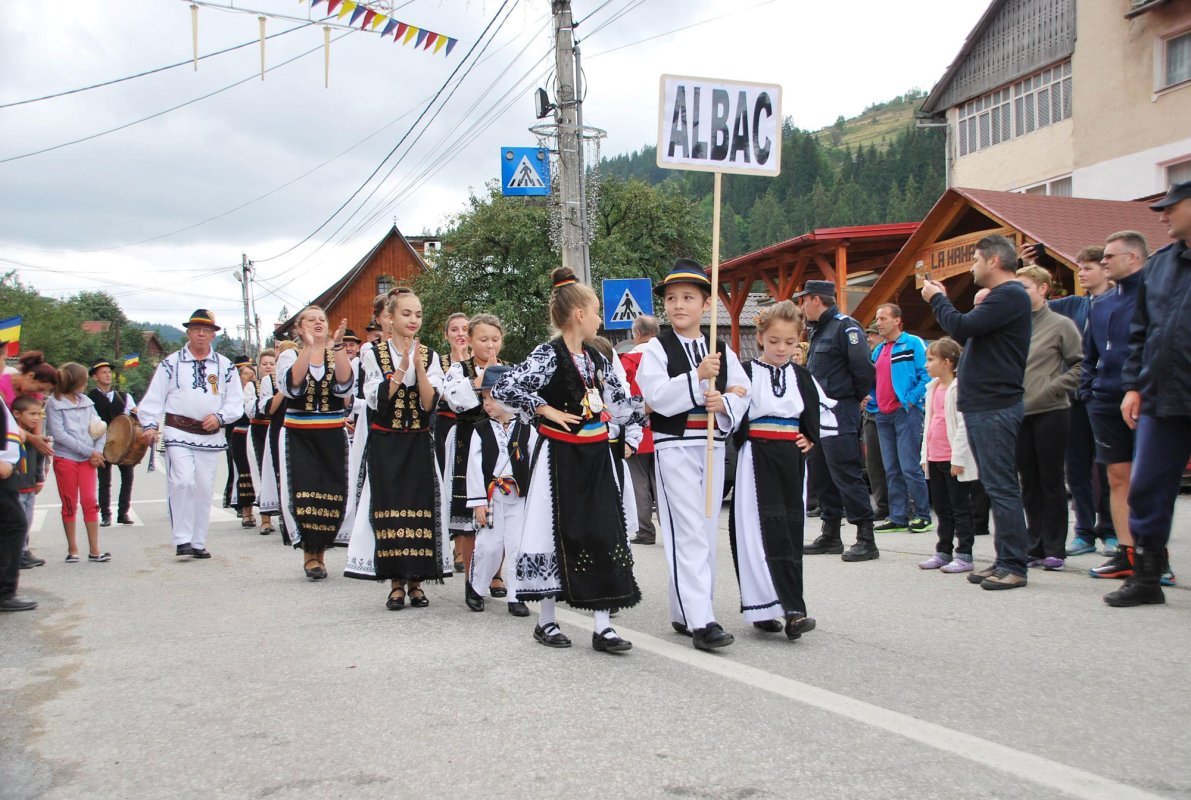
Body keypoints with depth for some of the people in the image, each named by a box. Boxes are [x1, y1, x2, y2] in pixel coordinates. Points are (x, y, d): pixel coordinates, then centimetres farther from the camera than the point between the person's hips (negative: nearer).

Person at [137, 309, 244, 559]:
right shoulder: (171, 363, 7)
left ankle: (198, 543, 13)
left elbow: (236, 401, 8)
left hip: (210, 435, 3)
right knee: (182, 482, -18)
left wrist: (219, 417, -9)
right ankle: (182, 540, -11)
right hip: (178, 433, -2)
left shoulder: (225, 366, 11)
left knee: (204, 489, 5)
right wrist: (150, 425, -7)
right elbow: (154, 397, 4)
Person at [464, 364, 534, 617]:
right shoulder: (480, 430, 1)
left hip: (520, 497, 0)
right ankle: (475, 586, 23)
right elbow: (474, 467, -2)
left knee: (518, 546, -2)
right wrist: (478, 502, -7)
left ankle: (516, 596, 9)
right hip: (490, 496, 0)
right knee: (488, 546, 0)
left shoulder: (527, 430, 0)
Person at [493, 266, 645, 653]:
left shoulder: (596, 359, 11)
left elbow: (620, 404, 16)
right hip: (560, 457, -6)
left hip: (595, 457, 6)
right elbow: (504, 387, -22)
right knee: (557, 533, 2)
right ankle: (546, 620, 18)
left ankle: (602, 625, 7)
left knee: (604, 534, 2)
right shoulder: (548, 355, -12)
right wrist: (548, 411, -18)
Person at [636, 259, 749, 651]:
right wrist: (698, 377, -24)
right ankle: (700, 620, -12)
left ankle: (685, 611, 21)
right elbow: (658, 397, -15)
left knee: (707, 532, 10)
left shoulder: (722, 350, 10)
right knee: (688, 533, -11)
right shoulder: (657, 348, -3)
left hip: (712, 445, 6)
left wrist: (725, 403, -13)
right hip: (674, 446, -5)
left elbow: (743, 392, 7)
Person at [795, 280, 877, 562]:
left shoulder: (845, 326, -12)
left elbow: (864, 368, -19)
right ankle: (830, 535, 21)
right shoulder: (818, 330, 18)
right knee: (821, 476, 12)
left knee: (846, 475, -10)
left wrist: (854, 398, -5)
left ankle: (866, 539, -5)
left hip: (840, 414, -10)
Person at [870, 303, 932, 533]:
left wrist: (911, 400, -14)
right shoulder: (878, 350, 17)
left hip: (906, 412, -7)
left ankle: (922, 515, 0)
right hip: (883, 415, 7)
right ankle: (898, 517, 12)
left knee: (910, 467, -9)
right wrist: (874, 400, 10)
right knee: (892, 469, 8)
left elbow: (926, 374, -11)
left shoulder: (913, 344, -4)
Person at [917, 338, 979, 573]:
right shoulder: (932, 388, 15)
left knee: (959, 508, -1)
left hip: (953, 460, -8)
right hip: (935, 457, 8)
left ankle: (964, 555, 4)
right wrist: (925, 455, 15)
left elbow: (963, 425, -17)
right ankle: (943, 552, 22)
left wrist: (958, 458, -19)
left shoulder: (959, 387, -12)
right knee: (942, 508, 14)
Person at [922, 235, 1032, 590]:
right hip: (982, 405, 11)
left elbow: (963, 328, -20)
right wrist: (942, 300, 15)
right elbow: (967, 334, 21)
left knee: (1001, 487, -9)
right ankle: (1005, 561, 17)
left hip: (996, 408, -11)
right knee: (996, 487, 12)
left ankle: (1014, 566, -5)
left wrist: (937, 299, -4)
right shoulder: (1001, 297, 20)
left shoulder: (1010, 295, -13)